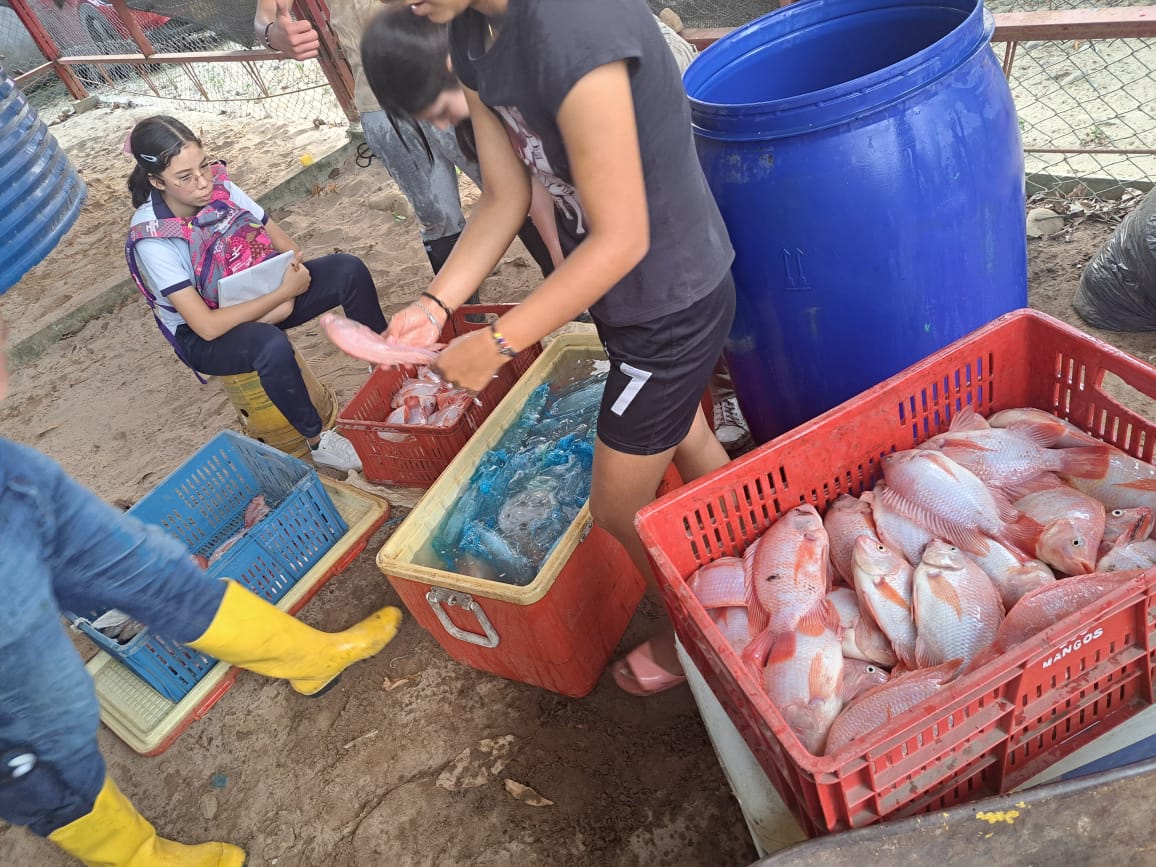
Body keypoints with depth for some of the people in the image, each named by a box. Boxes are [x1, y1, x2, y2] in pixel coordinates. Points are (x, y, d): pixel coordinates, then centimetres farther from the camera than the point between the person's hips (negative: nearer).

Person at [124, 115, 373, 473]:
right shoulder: (150, 239, -26)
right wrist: (284, 293, -28)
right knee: (271, 345, -40)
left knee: (348, 268, -15)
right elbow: (207, 326, -29)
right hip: (203, 337, -5)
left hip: (258, 294, 6)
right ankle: (318, 442, -19)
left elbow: (283, 243, -3)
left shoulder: (219, 186, -12)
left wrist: (286, 297, -22)